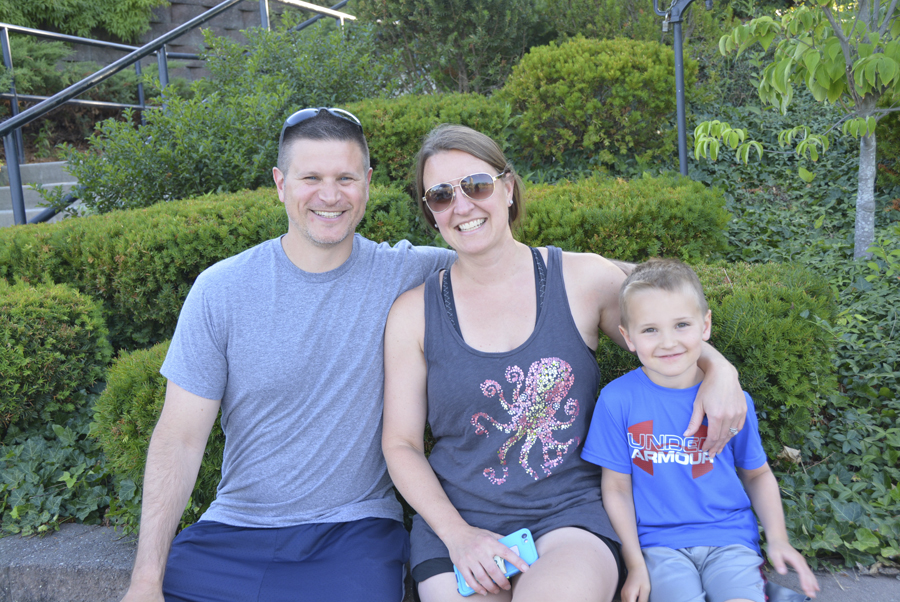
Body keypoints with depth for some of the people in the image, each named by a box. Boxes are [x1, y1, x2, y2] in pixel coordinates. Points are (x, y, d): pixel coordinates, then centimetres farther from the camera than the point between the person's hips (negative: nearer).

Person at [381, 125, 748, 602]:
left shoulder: (584, 279, 0)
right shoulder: (414, 312, 0)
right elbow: (401, 443, 2)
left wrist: (720, 371, -8)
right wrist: (457, 534, -10)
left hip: (571, 514, -1)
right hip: (456, 523, 1)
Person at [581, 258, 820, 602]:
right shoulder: (618, 400, -8)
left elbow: (757, 474, 12)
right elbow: (617, 489, -2)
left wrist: (777, 538, 1)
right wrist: (636, 565, -5)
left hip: (728, 537, 2)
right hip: (660, 544, -1)